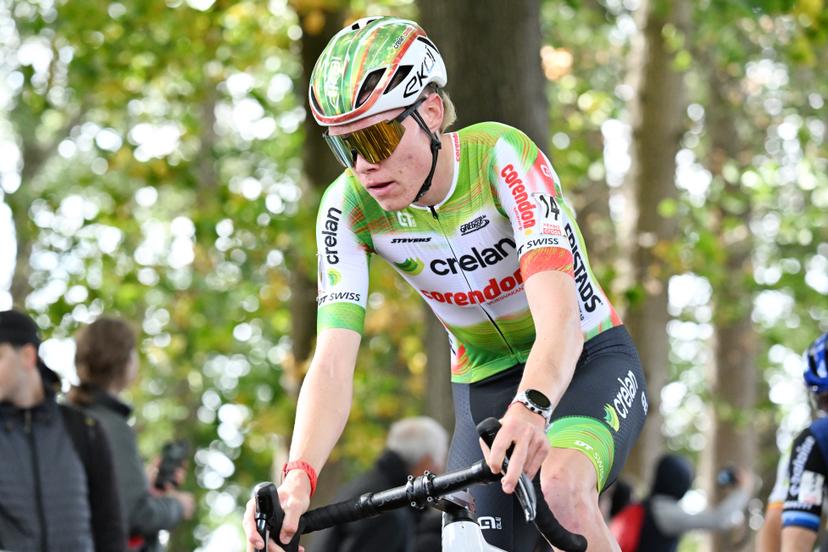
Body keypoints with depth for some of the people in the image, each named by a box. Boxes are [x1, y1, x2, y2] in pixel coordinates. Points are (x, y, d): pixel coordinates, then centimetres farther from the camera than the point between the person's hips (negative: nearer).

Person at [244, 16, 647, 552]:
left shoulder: (499, 155, -26)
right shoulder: (350, 207, -16)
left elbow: (560, 317, -38)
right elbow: (333, 364, -23)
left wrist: (531, 407, -59)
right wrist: (298, 476, -42)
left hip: (587, 361, -4)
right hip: (484, 386, 4)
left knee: (562, 485, -35)